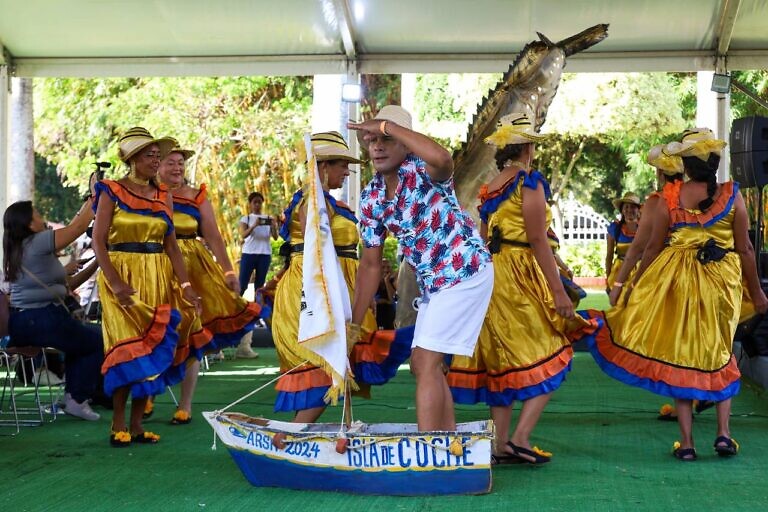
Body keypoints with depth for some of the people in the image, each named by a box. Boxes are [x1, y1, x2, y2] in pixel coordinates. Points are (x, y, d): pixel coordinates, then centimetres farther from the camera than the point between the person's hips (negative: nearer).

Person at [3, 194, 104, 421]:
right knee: (97, 341, 10)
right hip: (43, 321, -10)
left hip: (18, 323, 10)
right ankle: (78, 400, 10)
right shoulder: (37, 242, -13)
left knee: (78, 335, 32)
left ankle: (71, 394, 30)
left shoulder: (17, 247, 13)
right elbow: (78, 228, -10)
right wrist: (94, 199, 2)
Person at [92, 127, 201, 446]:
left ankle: (136, 422, 10)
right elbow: (98, 241, -9)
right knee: (128, 347, -8)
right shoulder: (112, 192, -3)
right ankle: (118, 423, 2)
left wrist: (185, 283, -1)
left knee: (153, 347, 2)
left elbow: (171, 245, 10)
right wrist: (115, 282, -20)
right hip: (123, 277, -5)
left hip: (157, 278, 5)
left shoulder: (163, 196, 11)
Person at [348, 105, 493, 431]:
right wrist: (355, 322, 8)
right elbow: (371, 263, 9)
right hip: (432, 282, 9)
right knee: (422, 365, 12)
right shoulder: (371, 197, 3)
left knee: (425, 363, -12)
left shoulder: (422, 170, -17)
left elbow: (442, 158, -45)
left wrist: (387, 125, -37)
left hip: (466, 272, -9)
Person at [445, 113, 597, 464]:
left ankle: (501, 445, 10)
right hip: (523, 276, -8)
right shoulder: (529, 182, -9)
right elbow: (539, 240, -14)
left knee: (501, 361, 9)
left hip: (493, 277, 8)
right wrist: (559, 291, -14)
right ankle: (520, 438, -10)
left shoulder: (490, 189, 13)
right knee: (551, 359, -2)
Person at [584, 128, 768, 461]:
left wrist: (634, 287, 11)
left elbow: (652, 248, -1)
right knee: (720, 357, 17)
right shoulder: (732, 196, -6)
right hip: (722, 283, 1)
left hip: (676, 283, 0)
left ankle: (686, 442, 5)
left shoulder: (670, 197, -6)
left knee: (679, 357, 7)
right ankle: (723, 433, 8)